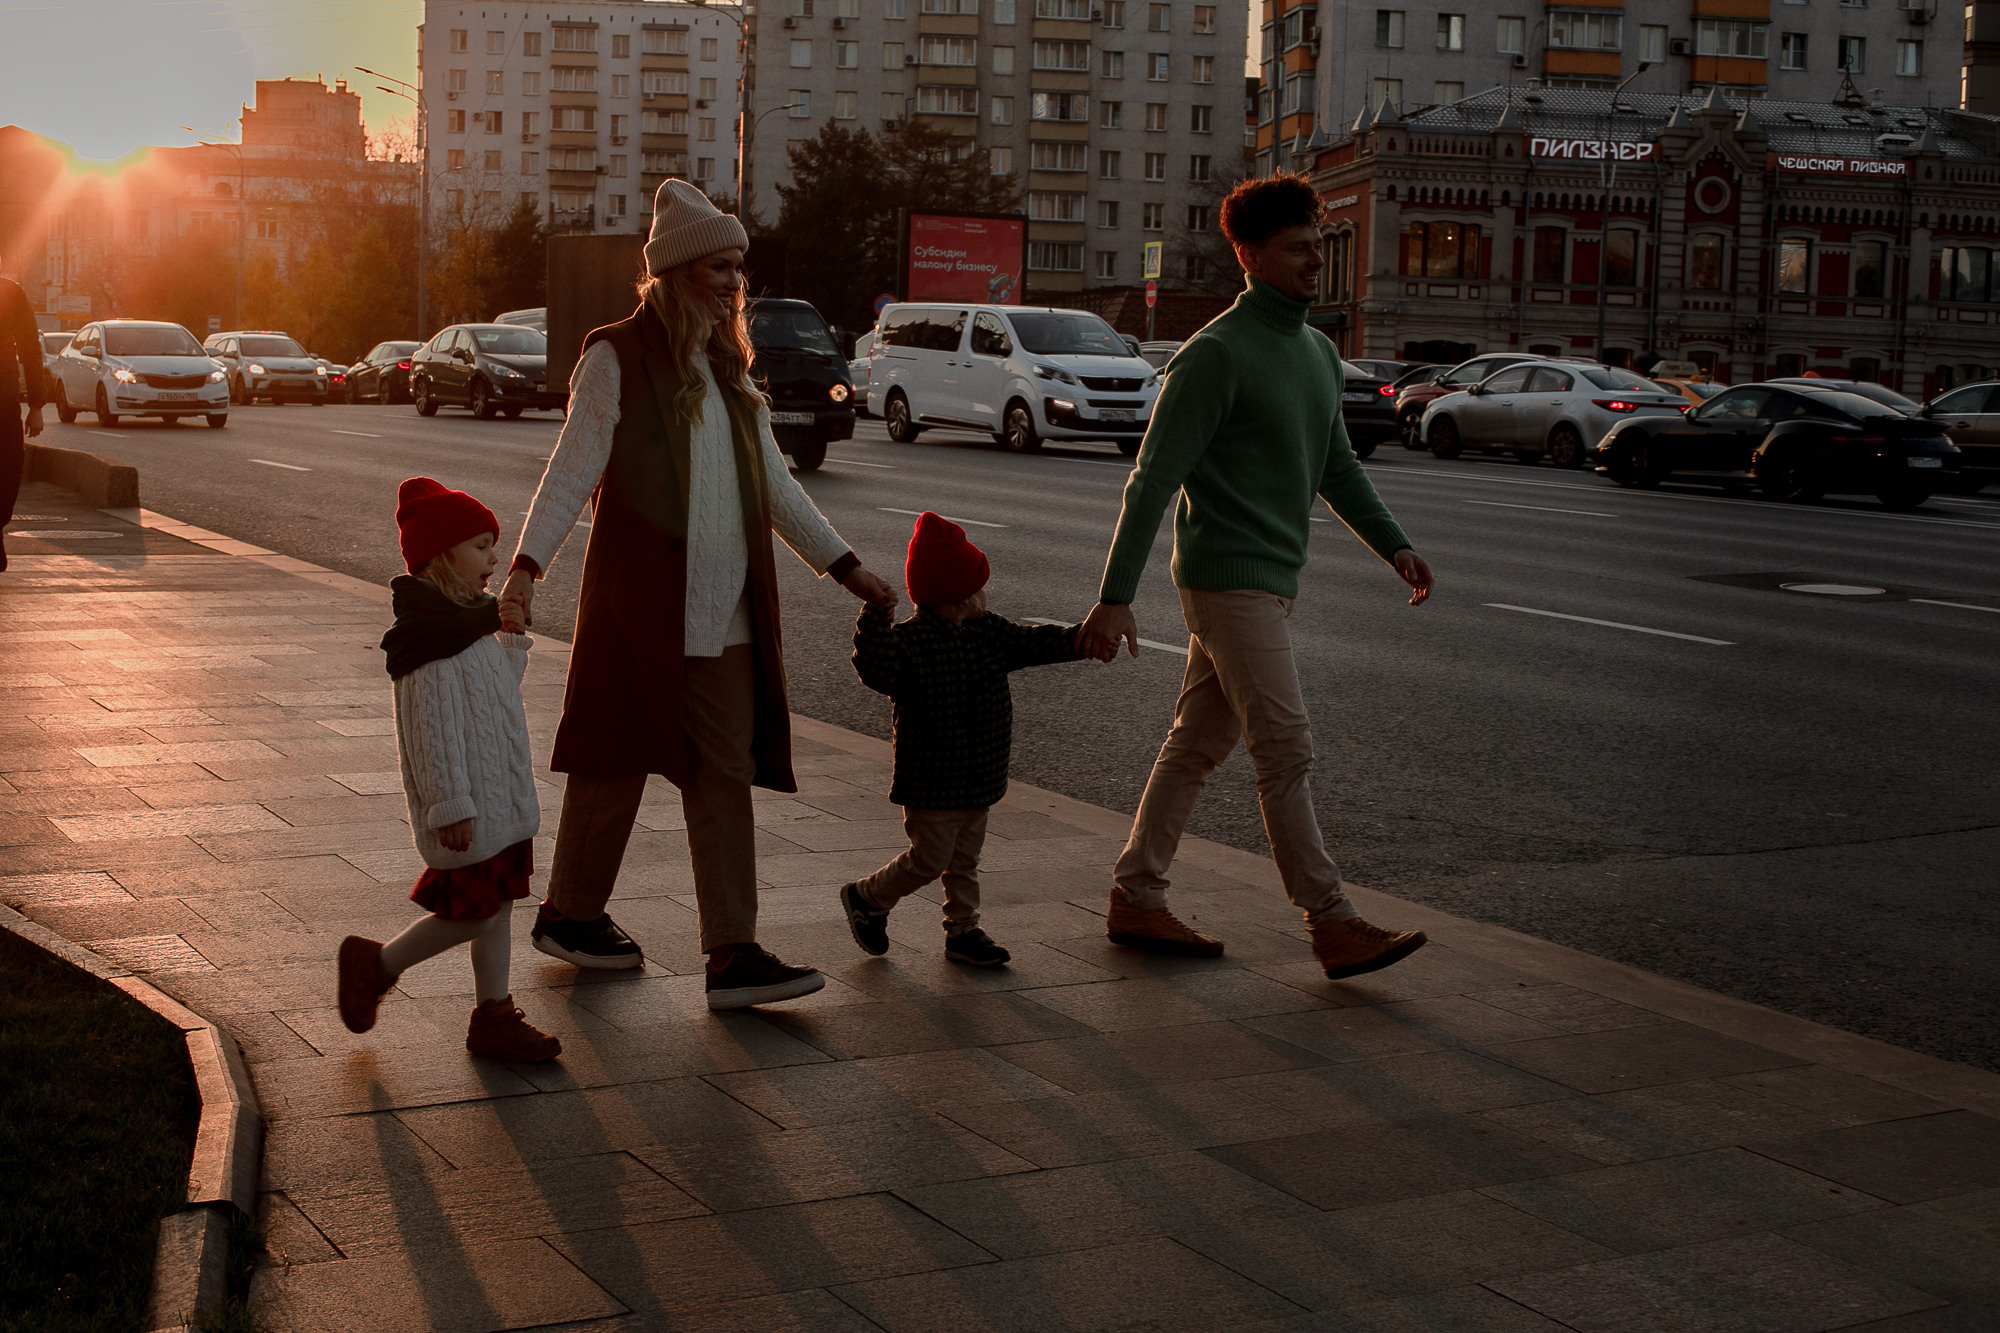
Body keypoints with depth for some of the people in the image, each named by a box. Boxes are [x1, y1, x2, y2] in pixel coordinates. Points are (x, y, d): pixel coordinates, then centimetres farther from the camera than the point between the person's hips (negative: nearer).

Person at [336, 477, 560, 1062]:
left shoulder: (469, 622, 11)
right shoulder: (431, 637, -20)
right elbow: (433, 727, -22)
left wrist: (510, 639, 9)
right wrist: (451, 805, -23)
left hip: (501, 795, 10)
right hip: (468, 805, -10)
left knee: (496, 904, 12)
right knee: (475, 911, -3)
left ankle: (494, 1015, 20)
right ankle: (376, 965, 15)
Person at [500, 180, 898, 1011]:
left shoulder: (728, 368, 16)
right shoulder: (617, 359, -5)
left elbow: (773, 483, 21)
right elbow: (572, 470, -11)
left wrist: (843, 567, 19)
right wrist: (527, 563, -24)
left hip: (725, 616, 6)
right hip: (639, 607, -6)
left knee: (725, 780, 1)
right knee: (614, 767, 6)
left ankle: (732, 957, 2)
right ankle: (570, 916, 26)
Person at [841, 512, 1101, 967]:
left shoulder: (987, 631, 5)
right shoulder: (909, 639, -19)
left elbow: (1032, 643, 8)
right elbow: (878, 671, -34)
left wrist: (1076, 640, -7)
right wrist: (876, 618, -46)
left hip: (978, 776, 8)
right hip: (932, 782, -8)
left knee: (965, 859, 16)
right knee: (929, 858, -1)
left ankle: (963, 931, 27)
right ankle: (866, 899, 21)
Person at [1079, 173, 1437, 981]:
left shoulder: (1319, 354, 15)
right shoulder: (1216, 355, -13)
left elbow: (1335, 468, 25)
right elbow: (1153, 480, -15)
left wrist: (1393, 545, 14)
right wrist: (1115, 596, -19)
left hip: (1273, 580, 9)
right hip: (1228, 578, -9)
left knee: (1196, 746, 12)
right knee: (1285, 751, -9)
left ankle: (1136, 900, 20)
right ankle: (1332, 926, -5)